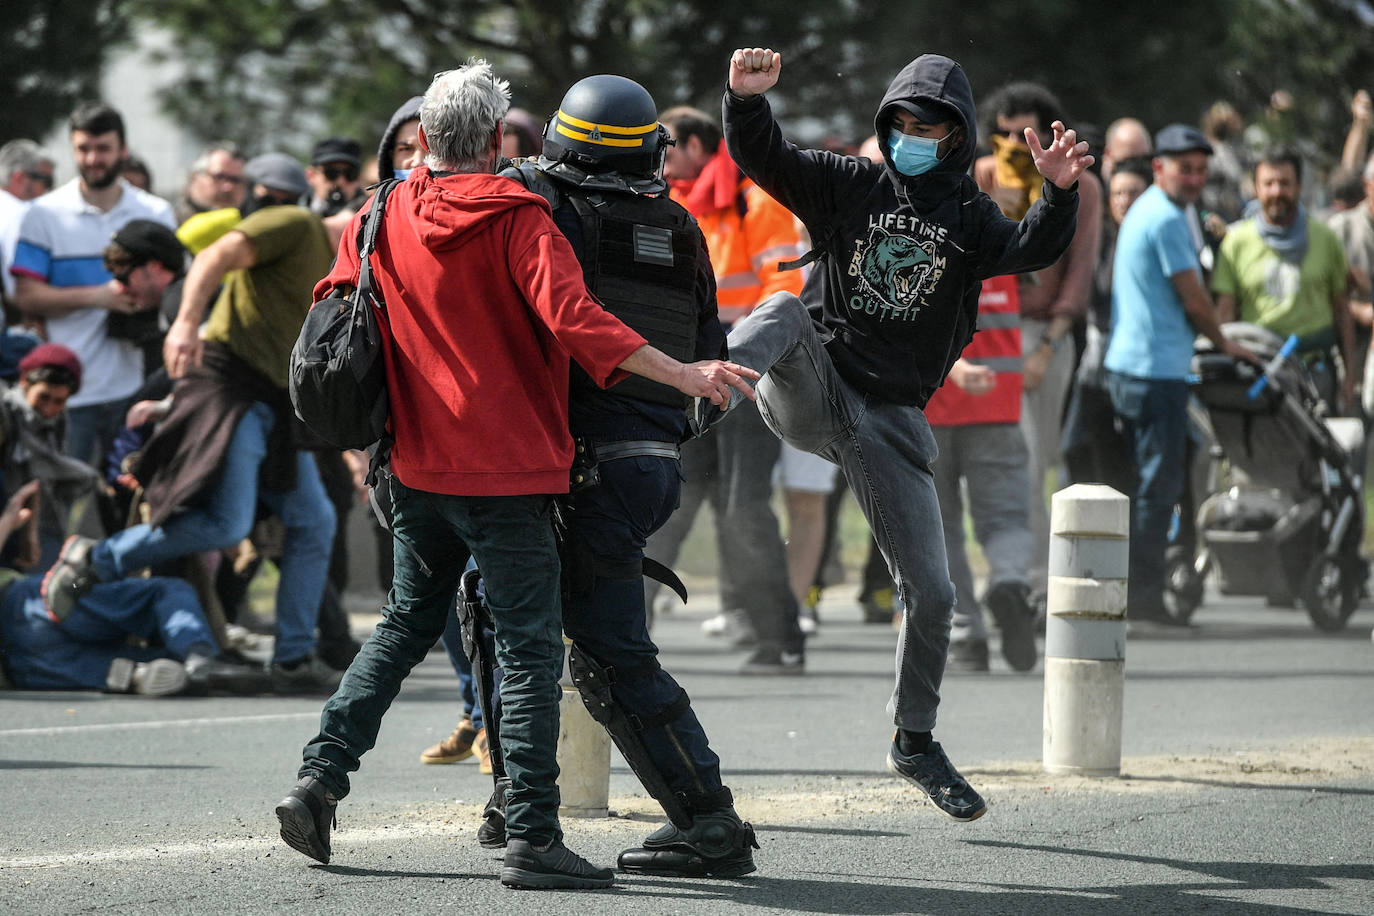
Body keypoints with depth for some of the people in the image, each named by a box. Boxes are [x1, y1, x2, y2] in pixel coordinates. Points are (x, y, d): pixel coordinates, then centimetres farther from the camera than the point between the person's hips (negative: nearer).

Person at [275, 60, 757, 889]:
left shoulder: (380, 223, 7)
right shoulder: (516, 219, -11)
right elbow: (571, 317, -23)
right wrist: (682, 374, -27)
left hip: (417, 468, 6)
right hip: (506, 474, -6)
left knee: (406, 625, 23)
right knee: (530, 649, -3)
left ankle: (320, 778, 14)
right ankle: (532, 838, -8)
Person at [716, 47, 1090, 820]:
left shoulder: (971, 219, 7)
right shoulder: (851, 185, 5)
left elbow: (1032, 250, -14)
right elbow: (762, 156, -7)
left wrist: (1060, 195, -35)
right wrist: (747, 99, -28)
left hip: (891, 421, 1)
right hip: (811, 394, -1)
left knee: (932, 593, 1)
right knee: (785, 313, -34)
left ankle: (916, 743, 19)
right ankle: (705, 397, -55)